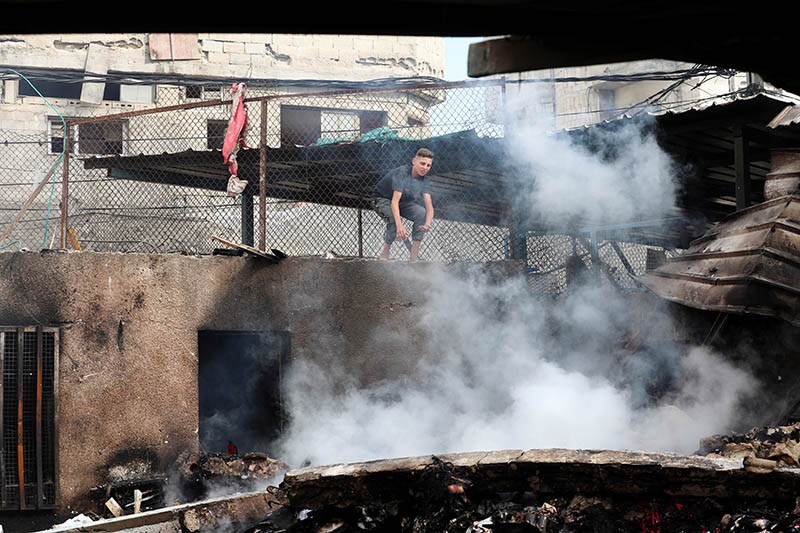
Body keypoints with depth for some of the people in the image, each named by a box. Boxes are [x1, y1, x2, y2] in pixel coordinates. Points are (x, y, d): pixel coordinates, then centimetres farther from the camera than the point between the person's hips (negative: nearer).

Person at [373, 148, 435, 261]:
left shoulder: (423, 180, -12)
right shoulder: (402, 173, -31)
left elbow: (429, 206, -21)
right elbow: (394, 201, -39)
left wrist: (427, 224, -44)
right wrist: (399, 226, -51)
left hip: (404, 201, 6)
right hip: (383, 199, -6)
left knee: (422, 213, -21)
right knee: (394, 220, -35)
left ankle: (414, 256, -18)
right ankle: (384, 255, -14)